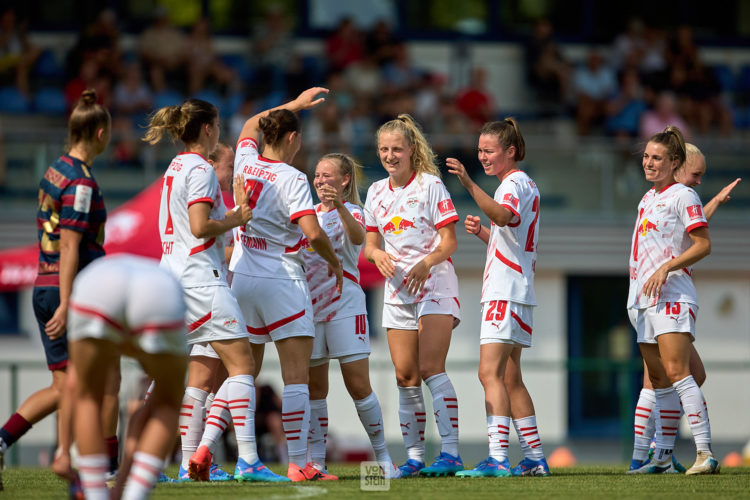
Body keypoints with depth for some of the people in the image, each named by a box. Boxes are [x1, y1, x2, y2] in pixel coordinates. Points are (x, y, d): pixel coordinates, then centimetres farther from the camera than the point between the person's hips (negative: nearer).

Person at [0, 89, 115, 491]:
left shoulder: (53, 172, 12)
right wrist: (67, 305, -22)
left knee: (63, 389, 10)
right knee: (108, 380, 6)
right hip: (77, 291, -8)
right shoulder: (81, 182, -15)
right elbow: (69, 247, -20)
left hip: (45, 288, 8)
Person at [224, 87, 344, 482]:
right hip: (282, 282, -6)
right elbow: (312, 232, -21)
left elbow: (250, 126, 28)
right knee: (296, 375, -3)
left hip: (241, 278, 6)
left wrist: (294, 104, 33)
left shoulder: (245, 164, 5)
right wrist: (333, 260, -2)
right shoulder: (292, 179, -12)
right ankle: (298, 463, -7)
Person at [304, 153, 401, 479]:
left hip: (345, 307, -5)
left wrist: (339, 206, -42)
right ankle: (316, 460, 6)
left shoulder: (351, 211, -2)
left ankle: (382, 455, 3)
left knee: (359, 386, -7)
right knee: (314, 388, 4)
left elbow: (358, 237, -25)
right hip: (310, 308, 5)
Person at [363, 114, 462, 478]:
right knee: (405, 377, 2)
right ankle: (414, 456, 8)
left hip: (434, 285, -5)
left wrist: (426, 263, -26)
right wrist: (377, 254, -12)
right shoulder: (376, 192, 10)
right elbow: (370, 242, 12)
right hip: (397, 290, 5)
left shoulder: (431, 185, -5)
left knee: (431, 368, -17)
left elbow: (449, 242, -8)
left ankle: (451, 453, -21)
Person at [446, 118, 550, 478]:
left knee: (490, 373, -17)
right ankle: (534, 458, 16)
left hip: (507, 293, -11)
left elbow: (504, 216, -34)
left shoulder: (515, 183, -9)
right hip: (510, 293, 11)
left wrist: (469, 185, -45)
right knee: (510, 379, 13)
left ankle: (497, 458, -25)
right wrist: (481, 232, 13)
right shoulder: (519, 185, 22)